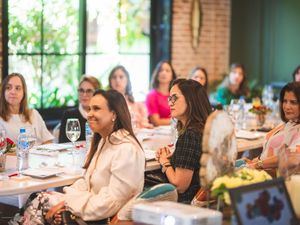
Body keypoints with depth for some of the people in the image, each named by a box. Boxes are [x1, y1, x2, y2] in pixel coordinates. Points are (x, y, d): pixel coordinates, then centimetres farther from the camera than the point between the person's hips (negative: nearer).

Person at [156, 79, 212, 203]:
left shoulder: (189, 135, -21)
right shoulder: (201, 130, 9)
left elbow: (180, 185, -20)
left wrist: (165, 162, -4)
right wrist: (170, 158, 3)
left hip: (187, 202, -9)